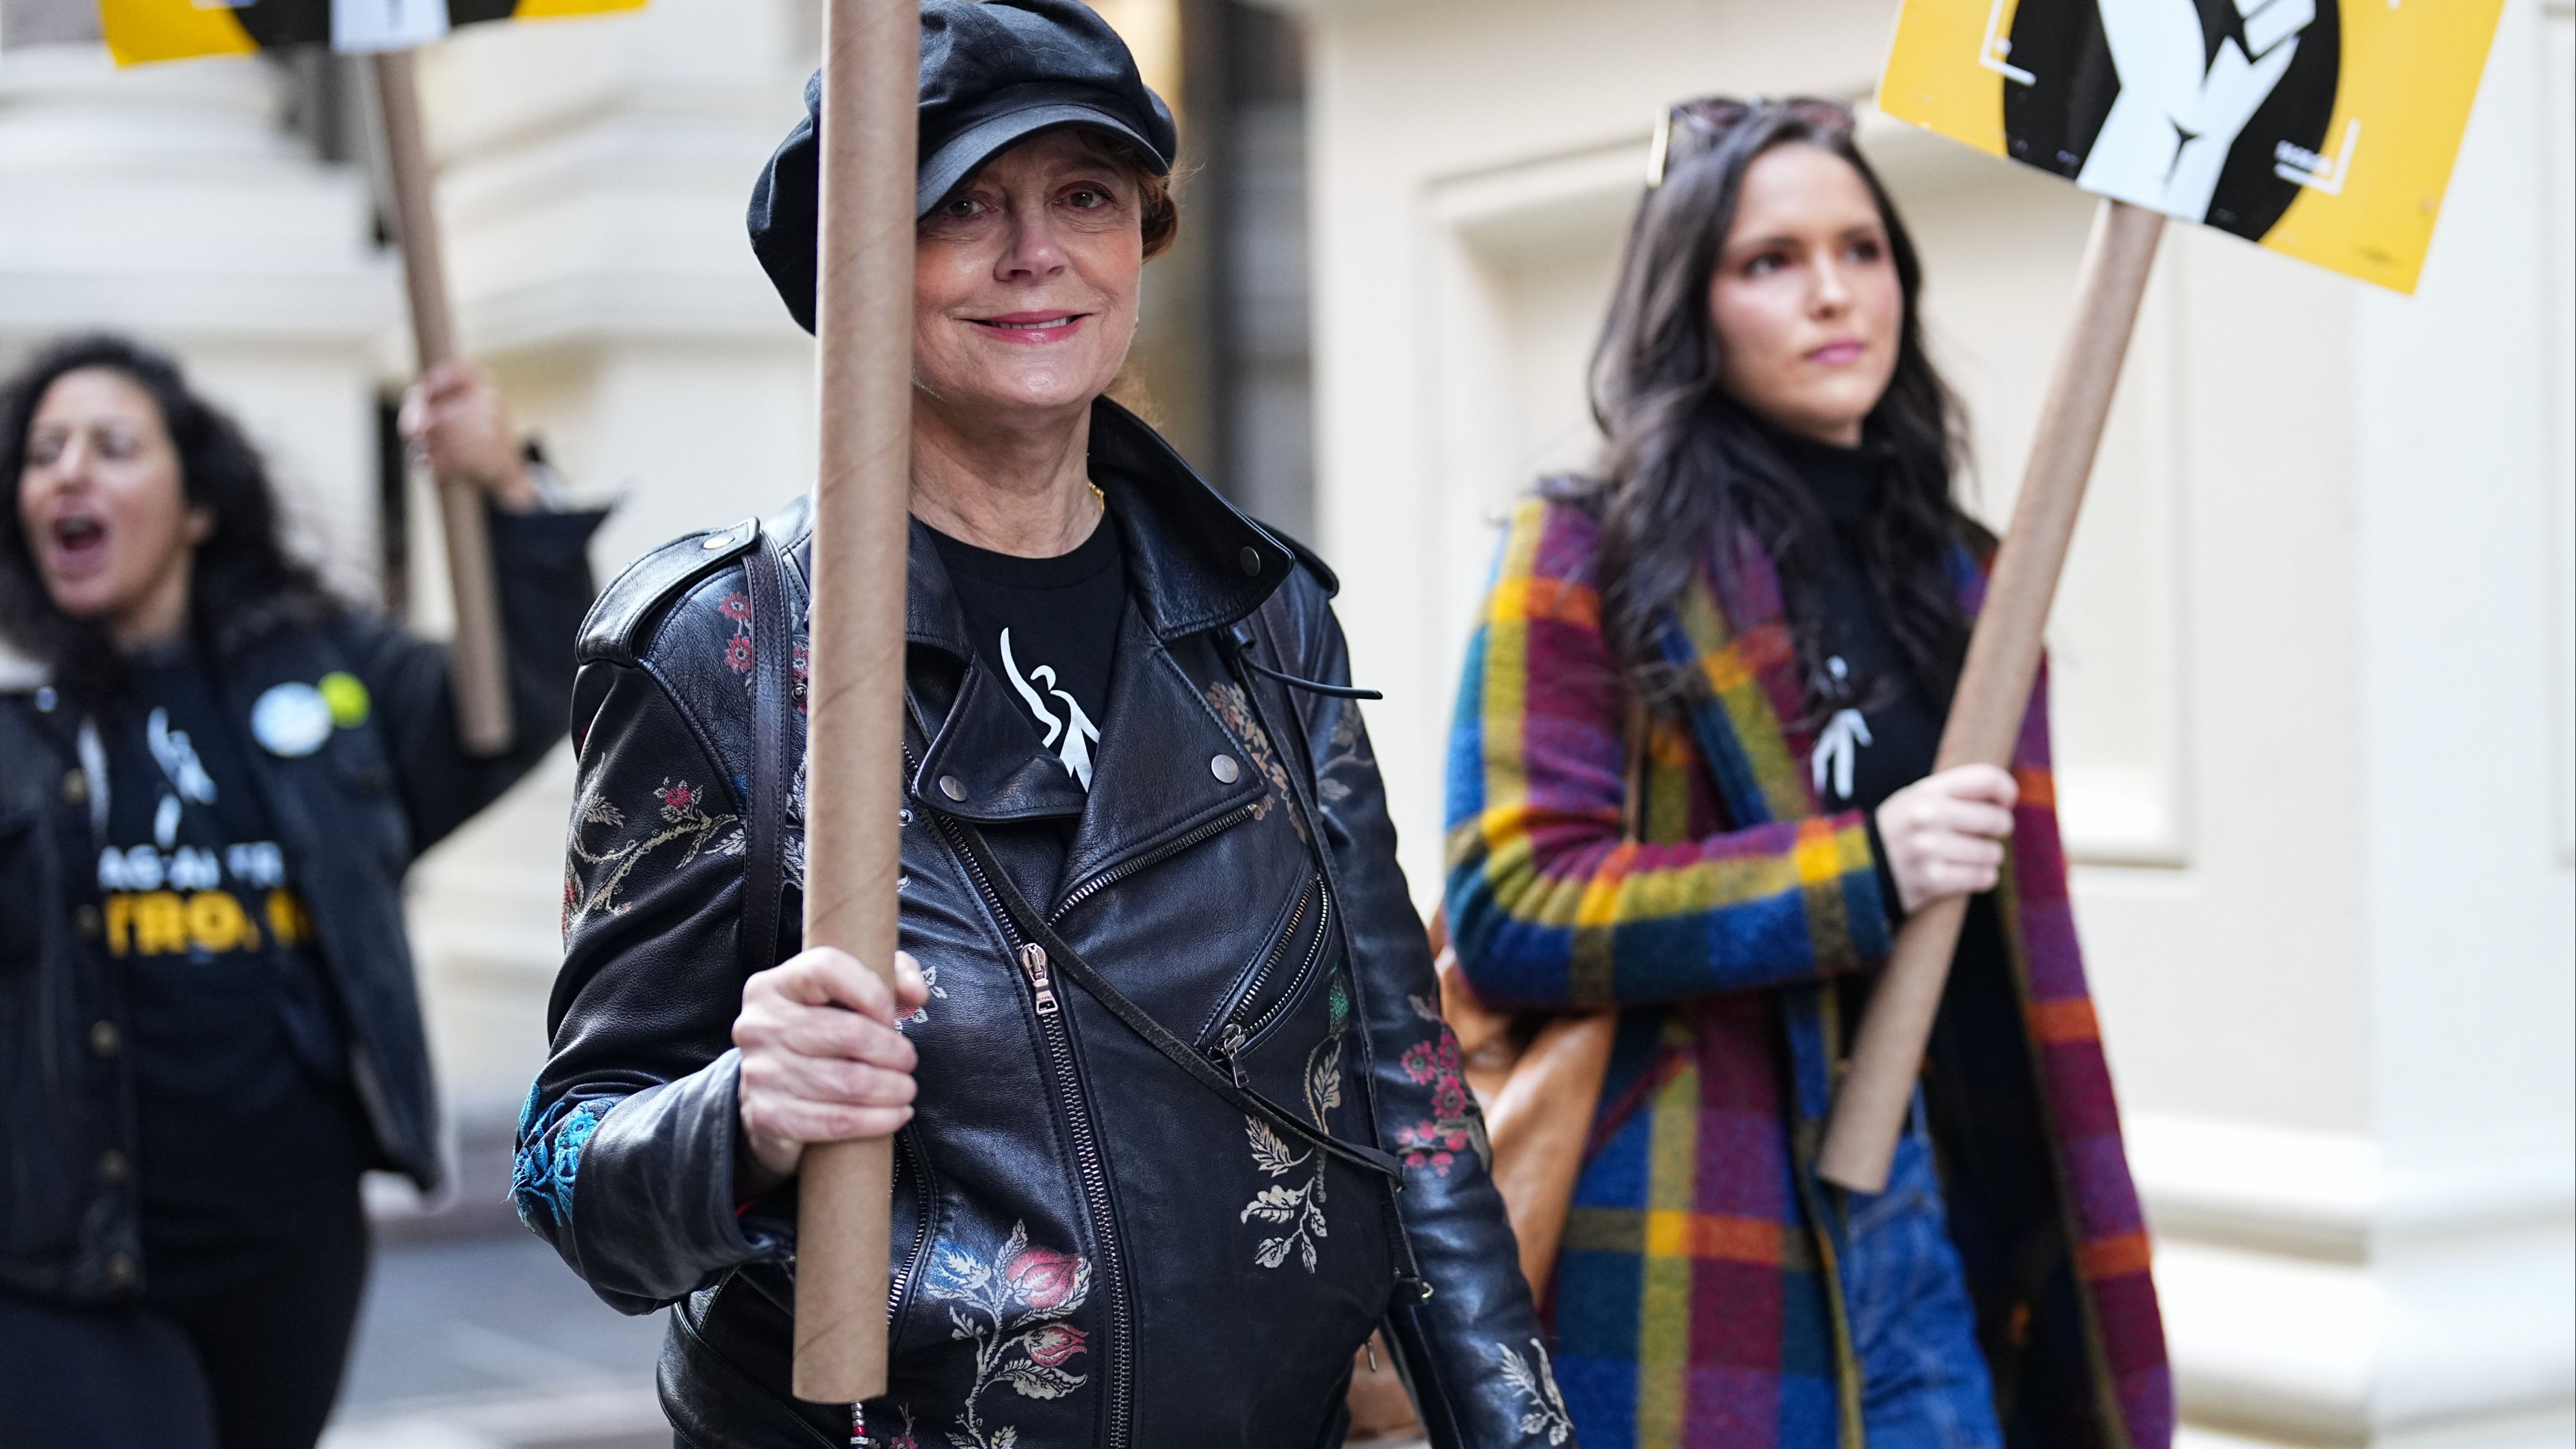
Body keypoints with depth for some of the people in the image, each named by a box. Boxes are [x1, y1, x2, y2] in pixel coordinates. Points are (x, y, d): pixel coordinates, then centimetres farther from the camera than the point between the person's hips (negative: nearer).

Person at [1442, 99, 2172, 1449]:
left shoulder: (1961, 577, 17)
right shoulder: (1588, 556, -2)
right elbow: (1506, 908, -11)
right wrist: (1860, 869, -16)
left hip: (1917, 1226, 5)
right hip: (1684, 1267, -5)